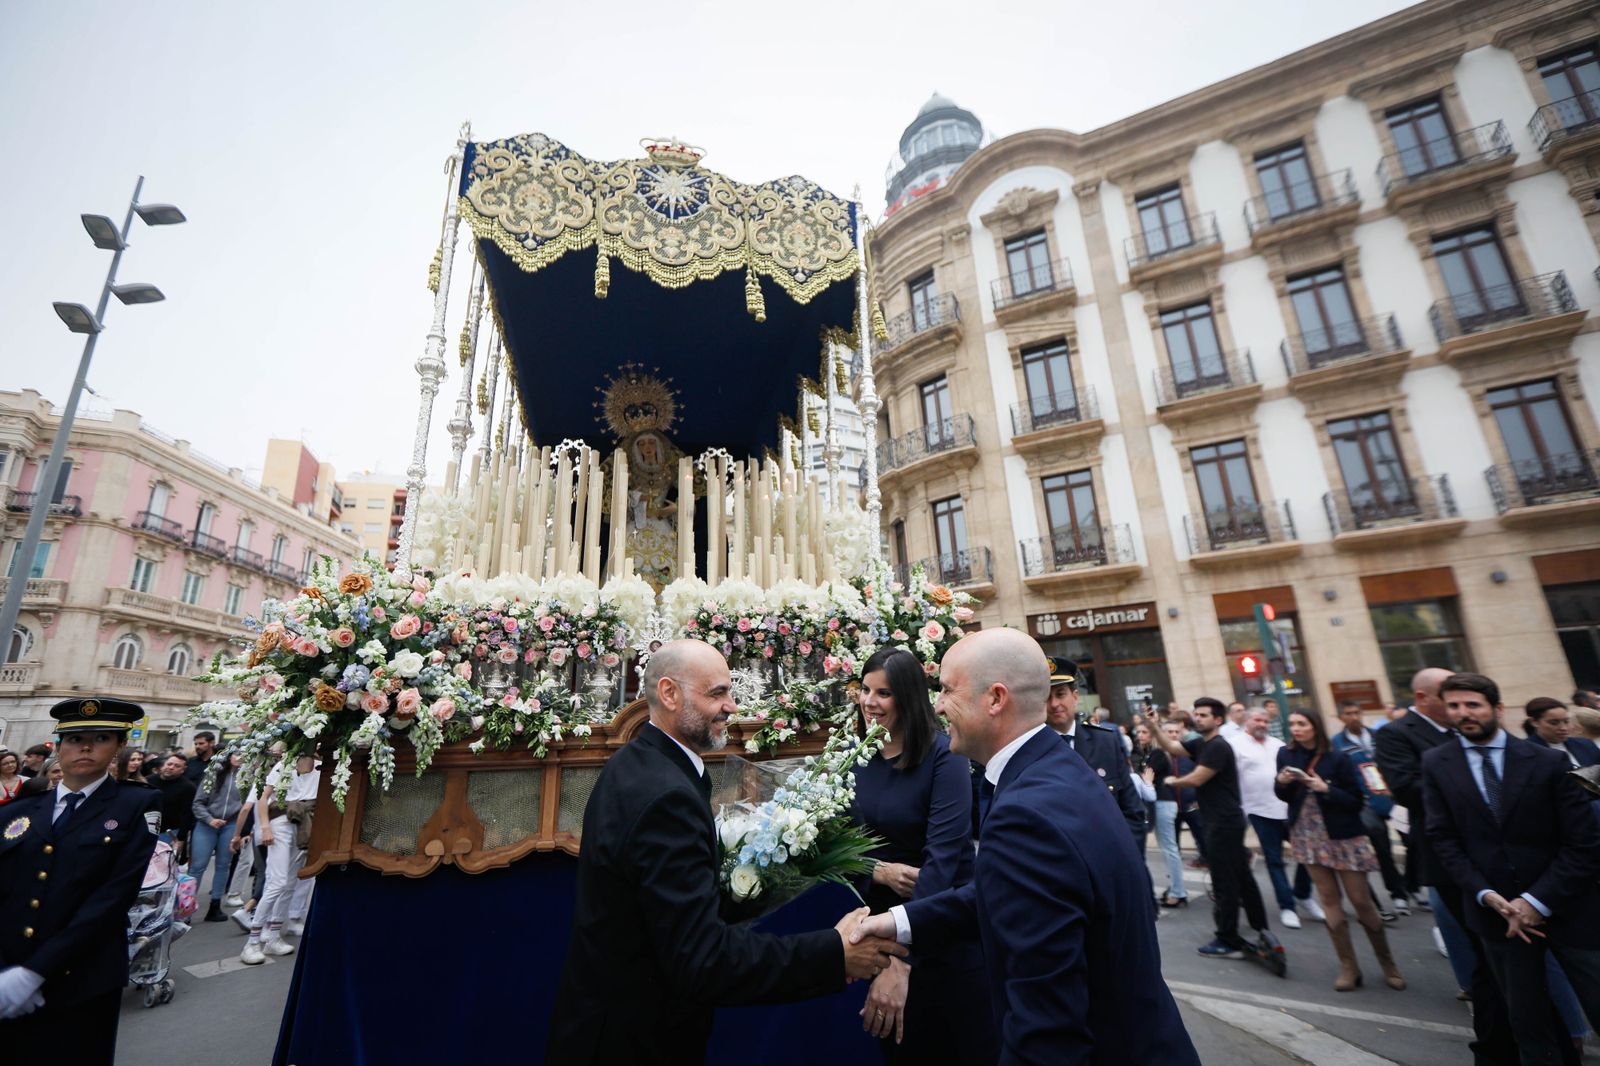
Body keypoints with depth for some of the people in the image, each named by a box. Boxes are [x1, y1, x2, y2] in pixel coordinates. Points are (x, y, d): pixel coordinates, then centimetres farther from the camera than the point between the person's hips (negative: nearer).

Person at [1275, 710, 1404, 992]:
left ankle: (1387, 963, 26)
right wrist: (1282, 782, -15)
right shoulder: (1286, 755, -3)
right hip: (1309, 837, 3)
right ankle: (1348, 967, 17)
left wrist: (1325, 789, -24)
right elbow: (1284, 796, 6)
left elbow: (1357, 801, -10)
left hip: (1343, 837, -3)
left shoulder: (1338, 758, -12)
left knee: (1361, 901, 4)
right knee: (1330, 901, 6)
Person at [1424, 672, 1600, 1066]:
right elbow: (1443, 838, -2)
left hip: (1566, 907, 0)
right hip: (1496, 910, 1)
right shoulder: (1436, 764, -2)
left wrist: (1538, 900, -12)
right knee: (1526, 1019, 10)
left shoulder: (1549, 761, -5)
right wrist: (1487, 896, -11)